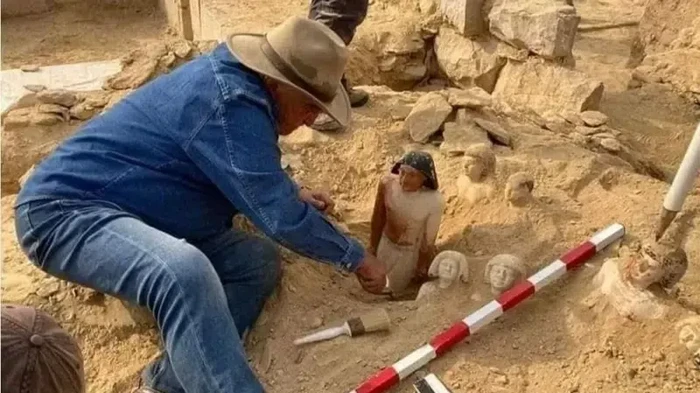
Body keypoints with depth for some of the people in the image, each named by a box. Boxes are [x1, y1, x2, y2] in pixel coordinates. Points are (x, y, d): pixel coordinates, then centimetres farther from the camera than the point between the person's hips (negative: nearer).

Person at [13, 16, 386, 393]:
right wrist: (355, 257, -10)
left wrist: (293, 192, 20)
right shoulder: (229, 104, -25)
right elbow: (279, 216, -23)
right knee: (185, 273, -40)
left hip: (138, 216, 10)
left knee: (258, 261, -4)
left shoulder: (232, 77, 6)